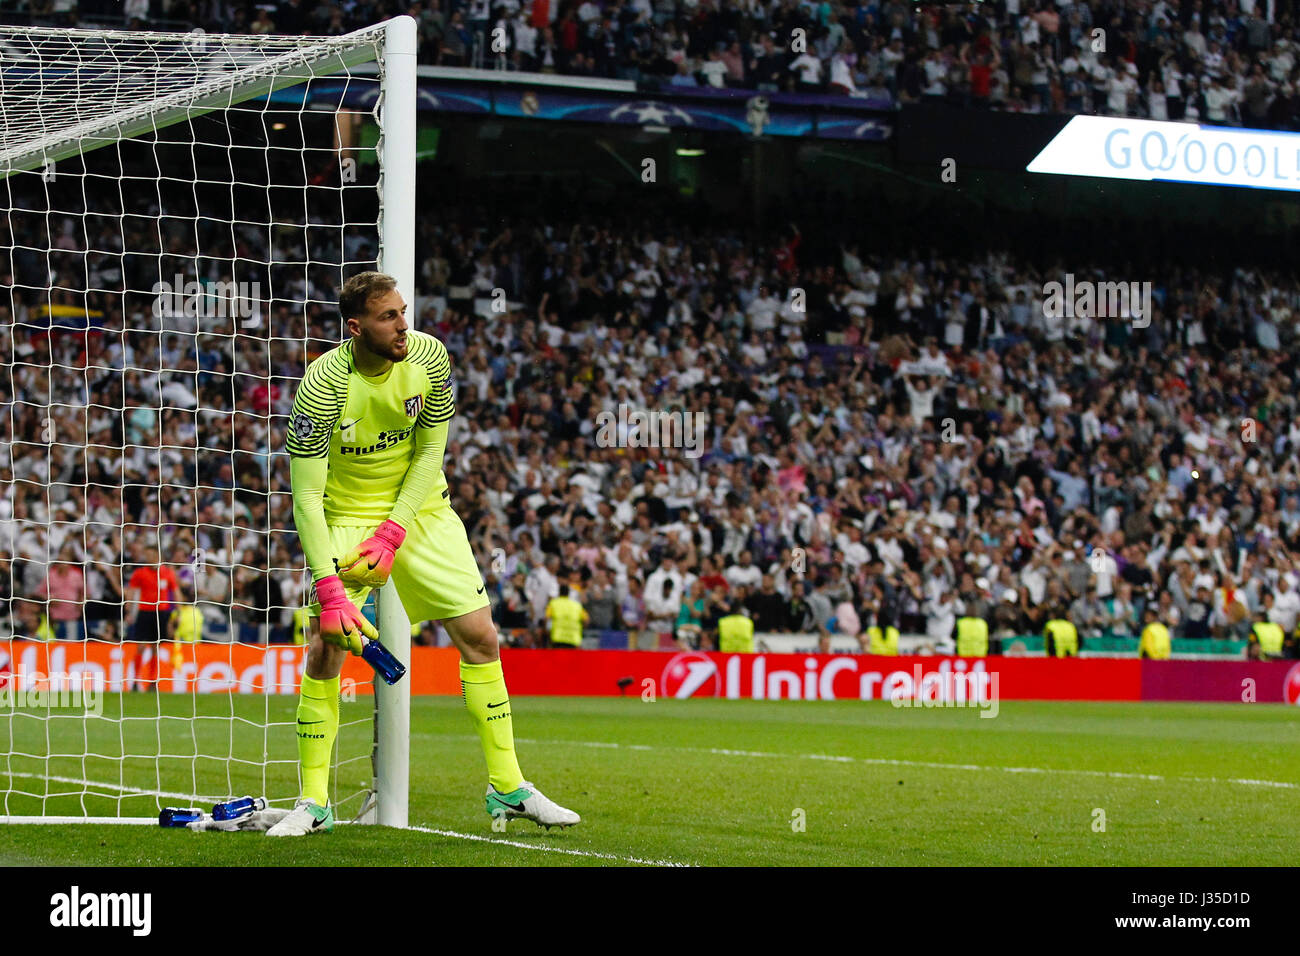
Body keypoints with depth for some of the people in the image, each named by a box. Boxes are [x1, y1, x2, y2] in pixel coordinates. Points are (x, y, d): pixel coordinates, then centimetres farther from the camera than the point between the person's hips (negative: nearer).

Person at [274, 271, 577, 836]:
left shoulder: (429, 357, -14)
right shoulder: (323, 386, -25)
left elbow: (430, 451, -5)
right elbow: (306, 496, -24)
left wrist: (392, 533, -16)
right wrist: (330, 592, -30)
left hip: (421, 507, 3)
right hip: (346, 513, -3)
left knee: (480, 636, -2)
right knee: (325, 647, -14)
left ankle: (508, 788, 8)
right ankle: (313, 803, -1)